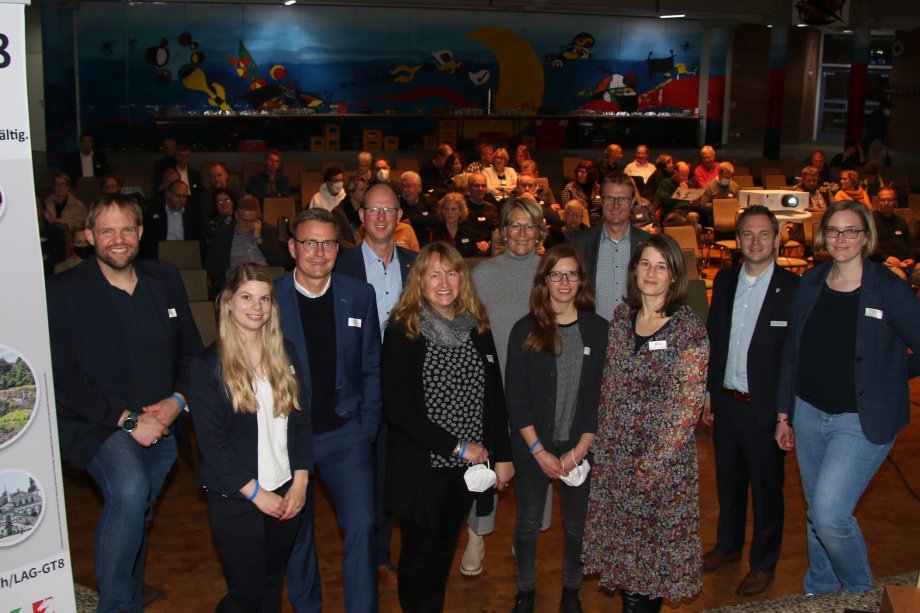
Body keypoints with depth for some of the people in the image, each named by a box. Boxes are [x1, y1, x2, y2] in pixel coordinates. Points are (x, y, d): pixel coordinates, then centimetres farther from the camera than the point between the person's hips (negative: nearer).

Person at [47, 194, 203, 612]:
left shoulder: (166, 279, 5)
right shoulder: (63, 291, -8)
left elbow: (192, 351, 9)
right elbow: (63, 378, -13)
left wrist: (177, 400, -9)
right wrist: (126, 419, -19)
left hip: (161, 427, 5)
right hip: (98, 426, -5)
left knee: (137, 520, 16)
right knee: (129, 491, -30)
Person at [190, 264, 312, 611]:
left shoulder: (284, 354, 6)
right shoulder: (208, 365, -8)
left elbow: (301, 420, 6)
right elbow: (211, 441, -11)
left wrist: (300, 481, -4)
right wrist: (255, 493, -13)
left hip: (286, 491, 4)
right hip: (235, 500, -4)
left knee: (272, 584, 14)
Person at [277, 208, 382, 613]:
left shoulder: (360, 295, 0)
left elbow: (371, 369, 5)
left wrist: (367, 428, 0)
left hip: (345, 433, 1)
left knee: (362, 525, -11)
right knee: (294, 532, 13)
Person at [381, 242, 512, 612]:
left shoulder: (477, 327, 4)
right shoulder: (403, 331, -10)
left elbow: (494, 395, 9)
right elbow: (397, 408, -15)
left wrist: (502, 455, 5)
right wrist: (457, 445, -16)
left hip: (467, 468, 4)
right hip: (421, 467, -4)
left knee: (445, 548, 18)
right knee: (419, 553, 10)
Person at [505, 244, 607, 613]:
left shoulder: (598, 329, -1)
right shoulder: (525, 330, -4)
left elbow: (601, 395, -2)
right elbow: (514, 396, -5)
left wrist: (580, 449, -9)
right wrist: (539, 450, -11)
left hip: (580, 449, 1)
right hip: (533, 450, -1)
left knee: (576, 524, 12)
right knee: (528, 524, 12)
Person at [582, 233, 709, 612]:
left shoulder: (689, 329, -12)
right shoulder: (622, 316, 4)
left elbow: (687, 406, -13)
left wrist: (651, 464, -14)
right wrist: (603, 444, 5)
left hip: (664, 458, -4)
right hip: (615, 455, 5)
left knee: (654, 547, 8)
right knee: (621, 542, 13)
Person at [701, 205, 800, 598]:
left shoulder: (794, 289, -13)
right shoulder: (724, 281, 4)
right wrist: (708, 393, 9)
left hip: (765, 408, -5)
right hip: (725, 402, 5)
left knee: (766, 488, 11)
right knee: (728, 481, 20)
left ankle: (764, 564, 30)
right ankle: (728, 545, 42)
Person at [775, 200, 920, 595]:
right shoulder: (810, 284, 3)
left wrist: (885, 376, 0)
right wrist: (784, 414, 10)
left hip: (861, 421, -5)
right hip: (809, 414, 5)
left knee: (830, 514, -12)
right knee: (815, 514, 16)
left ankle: (860, 592, 16)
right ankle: (819, 592, 35)